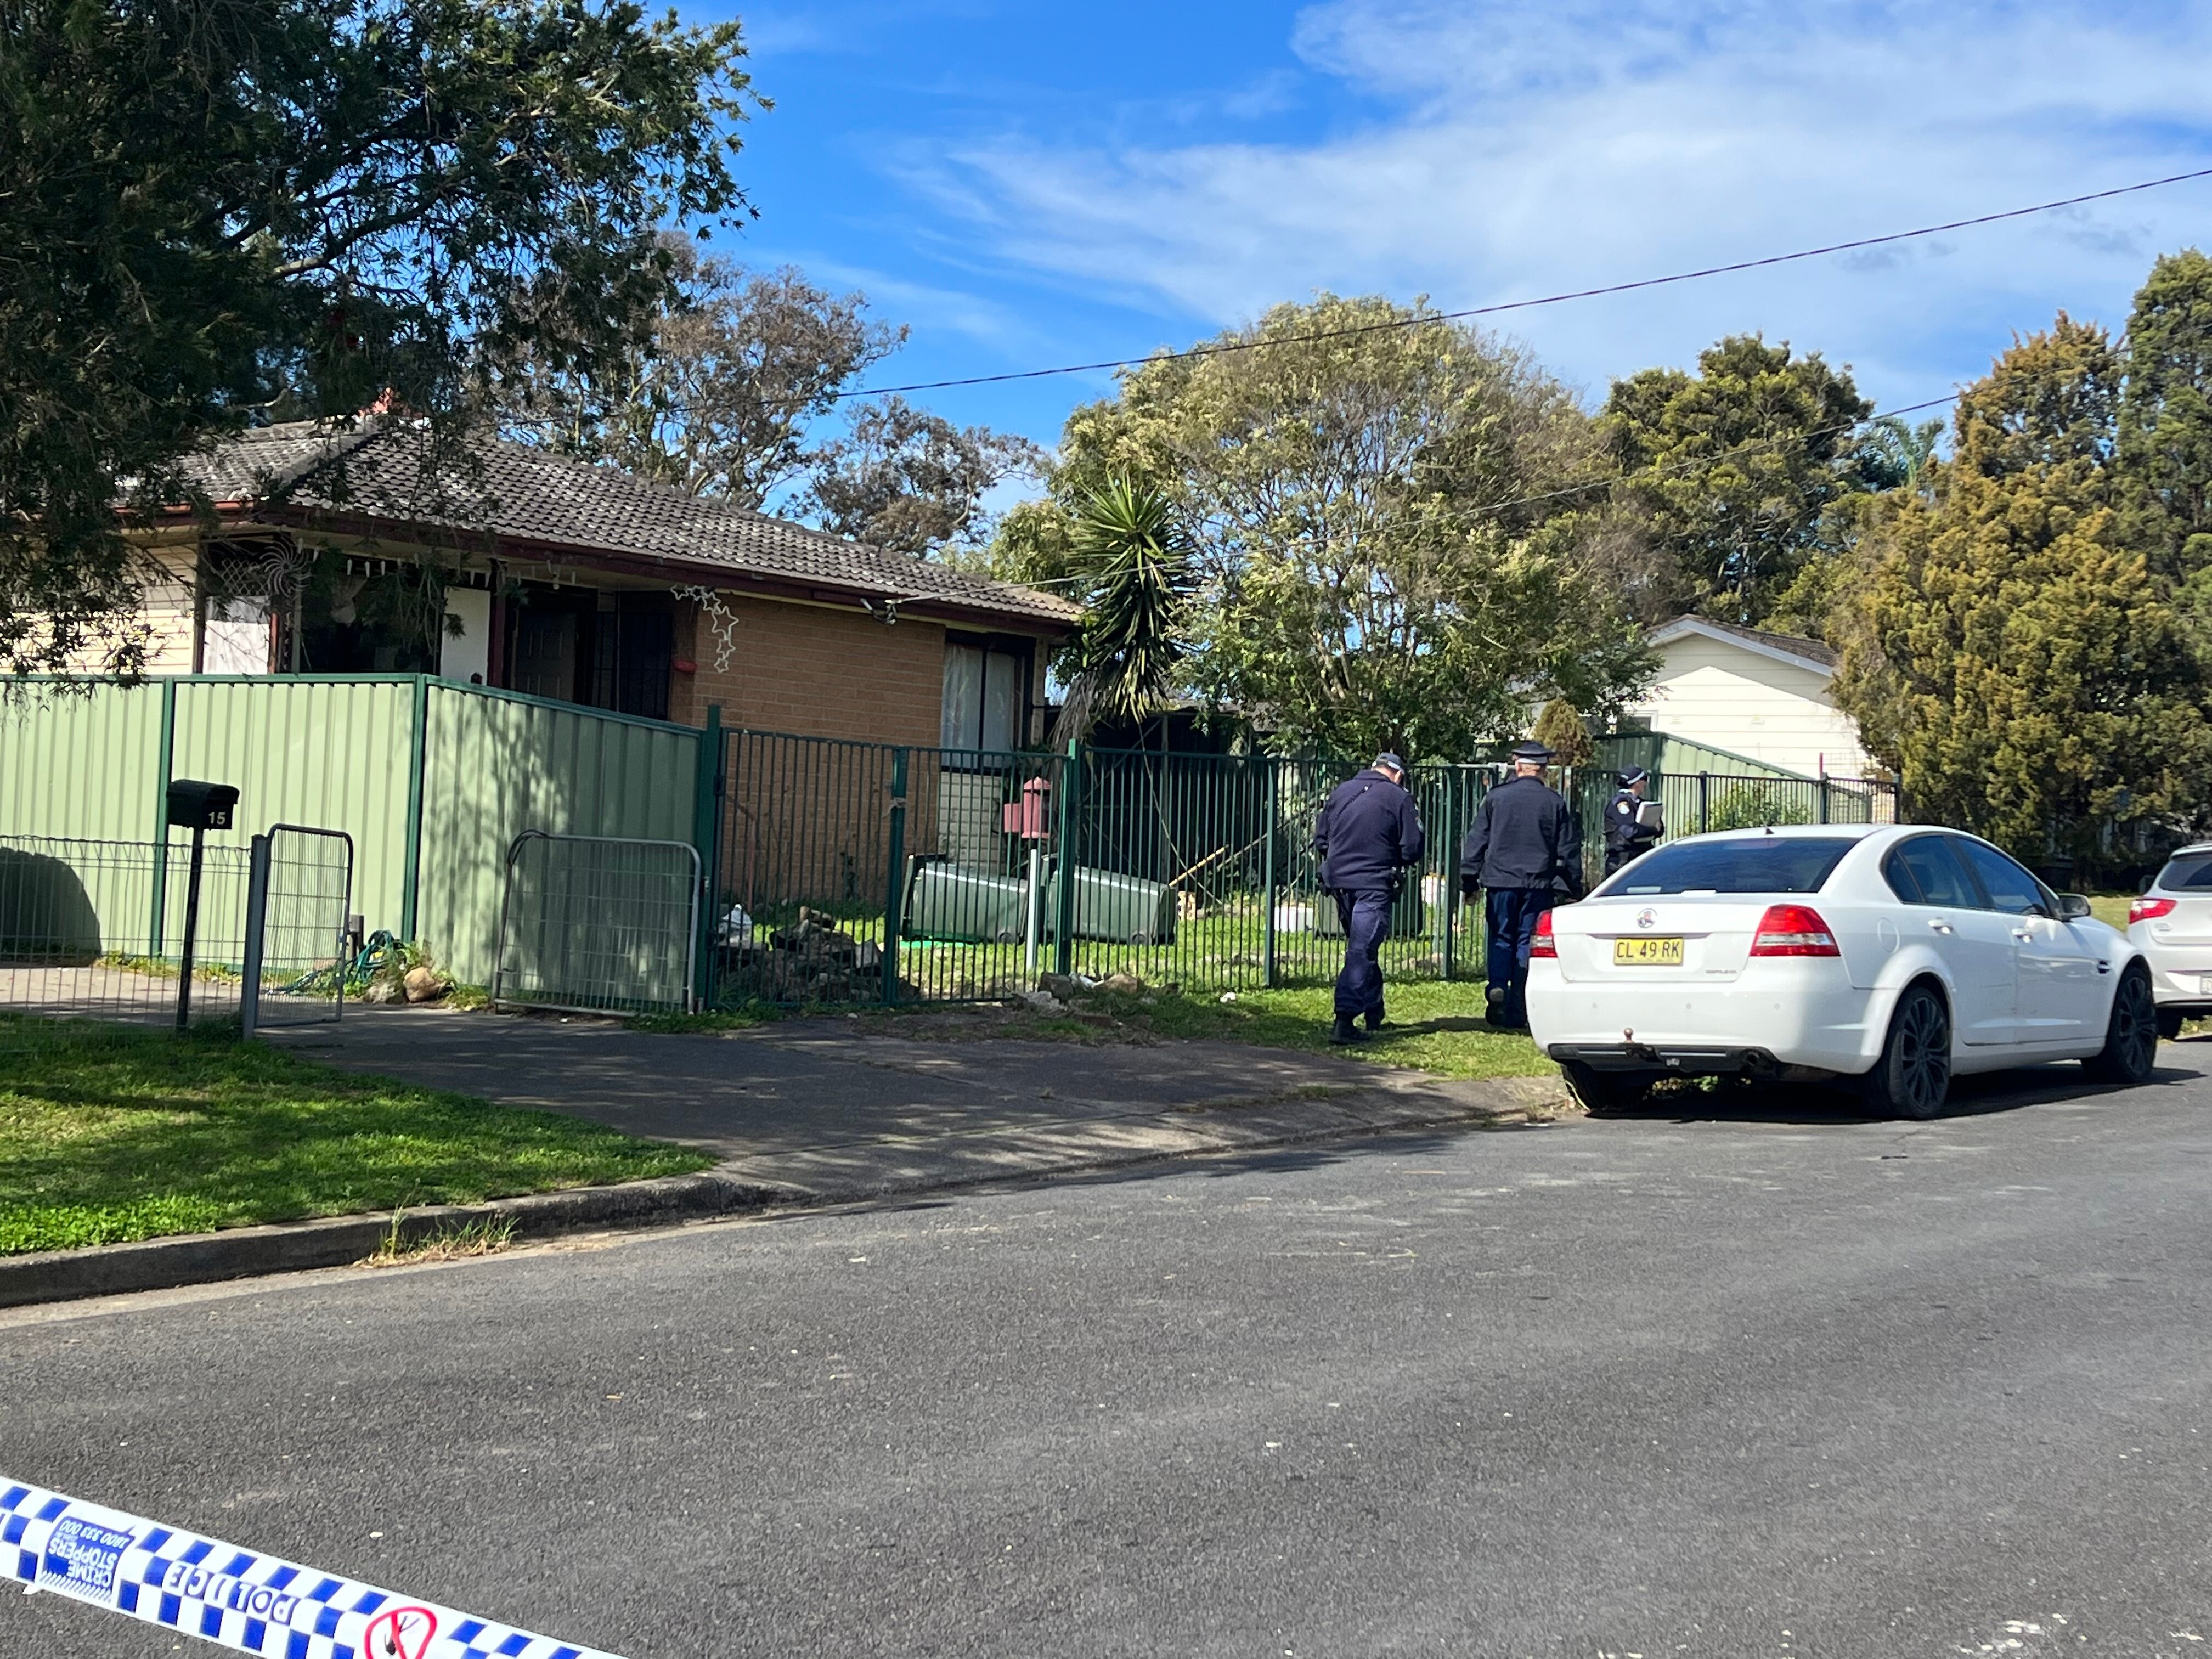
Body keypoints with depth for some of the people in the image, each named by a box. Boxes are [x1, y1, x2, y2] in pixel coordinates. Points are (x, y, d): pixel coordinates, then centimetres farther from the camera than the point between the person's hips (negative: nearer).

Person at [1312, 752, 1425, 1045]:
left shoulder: (1340, 791, 10)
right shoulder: (1399, 798, -4)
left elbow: (1320, 840, 13)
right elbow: (1412, 850, -5)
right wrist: (1397, 864, 15)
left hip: (1339, 881, 5)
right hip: (1375, 886, -5)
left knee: (1362, 948, 19)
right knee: (1362, 952, -6)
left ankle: (1374, 1016, 29)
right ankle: (1344, 1021, -16)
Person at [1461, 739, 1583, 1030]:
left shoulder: (1496, 798, 1)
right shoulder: (1554, 802, 1)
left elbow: (1476, 841, 3)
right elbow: (1569, 850, 4)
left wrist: (1469, 881, 10)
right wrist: (1573, 889, 12)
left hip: (1501, 882, 0)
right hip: (1539, 885, 0)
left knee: (1501, 939, 13)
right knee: (1528, 942, 5)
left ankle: (1497, 985, -12)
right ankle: (1516, 1012, 4)